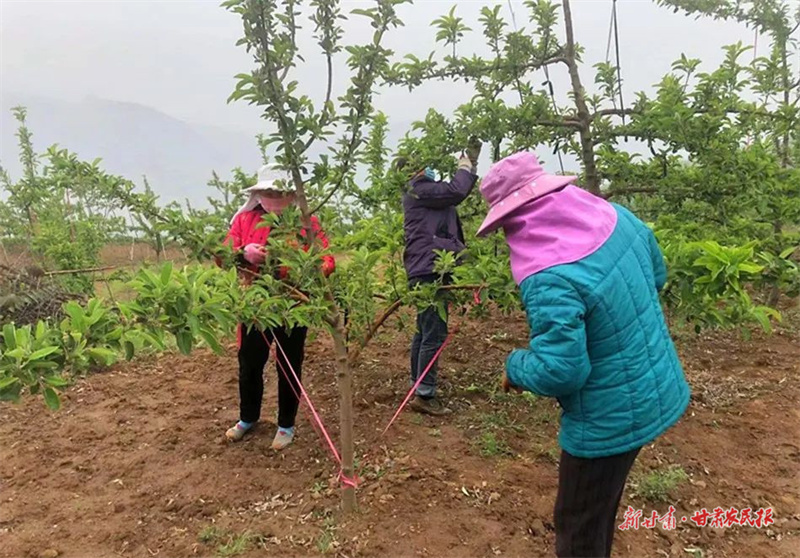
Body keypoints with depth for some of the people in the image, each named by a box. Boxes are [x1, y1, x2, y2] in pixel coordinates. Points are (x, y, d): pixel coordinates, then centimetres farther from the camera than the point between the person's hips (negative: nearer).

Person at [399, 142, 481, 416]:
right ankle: (424, 395, -4)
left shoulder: (425, 192, 23)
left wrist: (471, 163, 21)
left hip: (427, 271, 11)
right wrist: (464, 168, 1)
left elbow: (456, 193, 29)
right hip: (429, 270, -11)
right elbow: (456, 191, -19)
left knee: (424, 332, 15)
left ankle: (418, 389, 23)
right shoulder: (418, 189, -10)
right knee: (435, 334, -9)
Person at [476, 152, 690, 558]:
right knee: (599, 506, 31)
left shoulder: (549, 277, -32)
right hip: (658, 390, 9)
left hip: (613, 417, -8)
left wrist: (515, 367, -11)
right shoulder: (616, 216, -6)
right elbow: (657, 275, 10)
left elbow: (559, 371, -30)